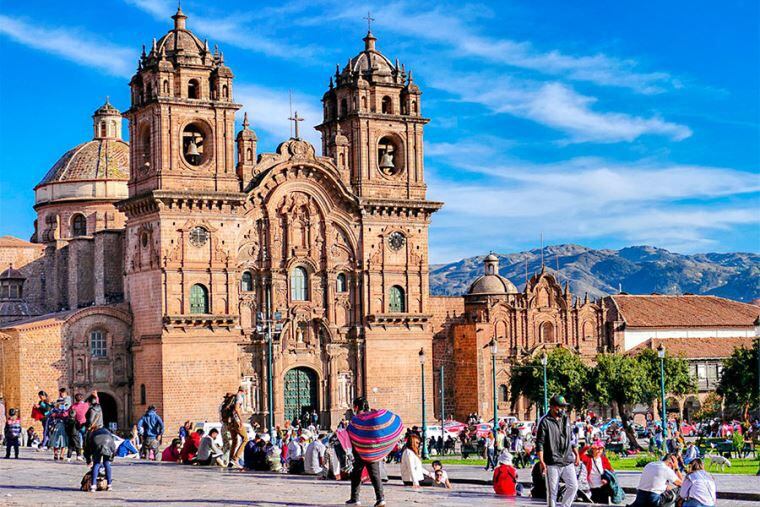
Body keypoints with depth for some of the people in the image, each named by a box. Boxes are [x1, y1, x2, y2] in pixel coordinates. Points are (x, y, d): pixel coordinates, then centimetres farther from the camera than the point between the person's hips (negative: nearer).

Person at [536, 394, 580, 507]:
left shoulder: (566, 419, 13)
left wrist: (576, 454, 18)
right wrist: (541, 461, -15)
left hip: (568, 461, 5)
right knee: (552, 491, 0)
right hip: (552, 463, -5)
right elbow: (539, 443, -9)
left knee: (573, 486, -1)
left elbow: (572, 439, 22)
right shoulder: (545, 422, -7)